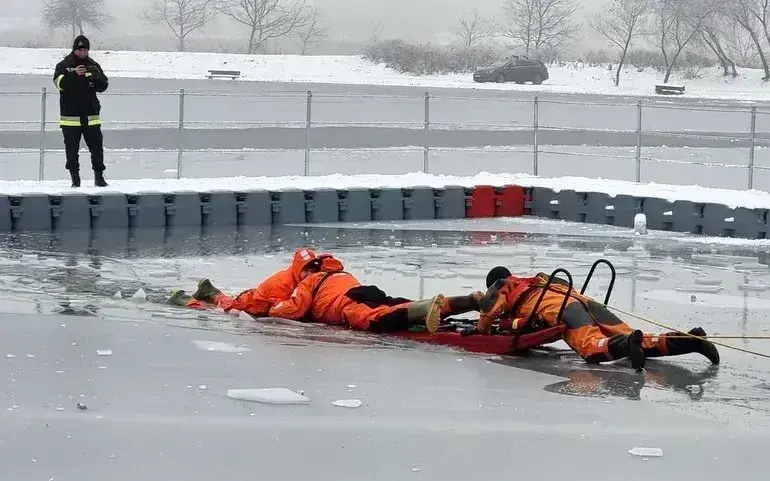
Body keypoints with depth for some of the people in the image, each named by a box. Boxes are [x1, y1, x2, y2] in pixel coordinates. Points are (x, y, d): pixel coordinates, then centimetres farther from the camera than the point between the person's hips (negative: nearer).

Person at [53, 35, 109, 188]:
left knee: (97, 147, 1)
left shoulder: (93, 65, 9)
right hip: (70, 116, -2)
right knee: (72, 149, 3)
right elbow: (59, 83, -18)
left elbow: (103, 87, 4)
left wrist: (97, 76, -17)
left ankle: (99, 176, 10)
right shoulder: (63, 65, -1)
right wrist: (74, 74, -34)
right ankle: (75, 179, 11)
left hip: (91, 116, 2)